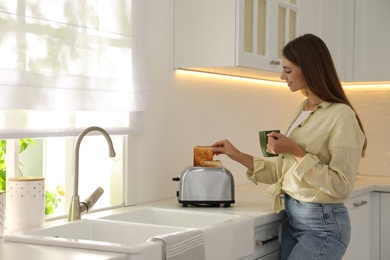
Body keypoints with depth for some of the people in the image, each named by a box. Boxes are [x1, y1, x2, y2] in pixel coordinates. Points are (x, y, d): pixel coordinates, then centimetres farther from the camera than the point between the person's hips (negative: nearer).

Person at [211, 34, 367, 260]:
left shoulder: (341, 116, -15)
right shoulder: (302, 111, 9)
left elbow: (341, 186, -18)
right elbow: (284, 172, 11)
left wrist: (297, 152, -20)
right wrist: (237, 155, 8)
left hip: (323, 224, -8)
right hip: (292, 217, 8)